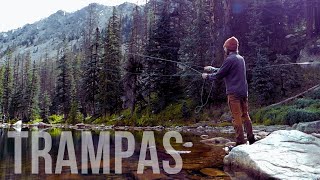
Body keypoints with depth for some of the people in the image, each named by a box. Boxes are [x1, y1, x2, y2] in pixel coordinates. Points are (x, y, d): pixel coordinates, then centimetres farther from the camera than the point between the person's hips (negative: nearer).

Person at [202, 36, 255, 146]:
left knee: (236, 118, -4)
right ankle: (251, 139, 20)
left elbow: (219, 75, -9)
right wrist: (212, 69, 29)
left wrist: (207, 76, 8)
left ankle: (240, 142, -1)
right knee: (245, 115, 15)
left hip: (234, 93, -8)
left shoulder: (229, 59, -13)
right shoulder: (240, 58, 15)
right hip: (244, 92, 8)